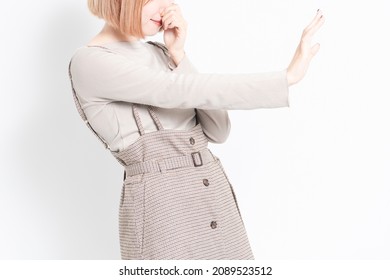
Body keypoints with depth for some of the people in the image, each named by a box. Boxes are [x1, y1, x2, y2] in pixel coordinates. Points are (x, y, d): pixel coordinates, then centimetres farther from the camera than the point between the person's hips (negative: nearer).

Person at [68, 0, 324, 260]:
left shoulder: (161, 53, 13)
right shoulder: (88, 62, -9)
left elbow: (217, 131, 5)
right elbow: (185, 91, -20)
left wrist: (178, 55, -3)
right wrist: (289, 76, -19)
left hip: (216, 198, 7)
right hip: (160, 209, -6)